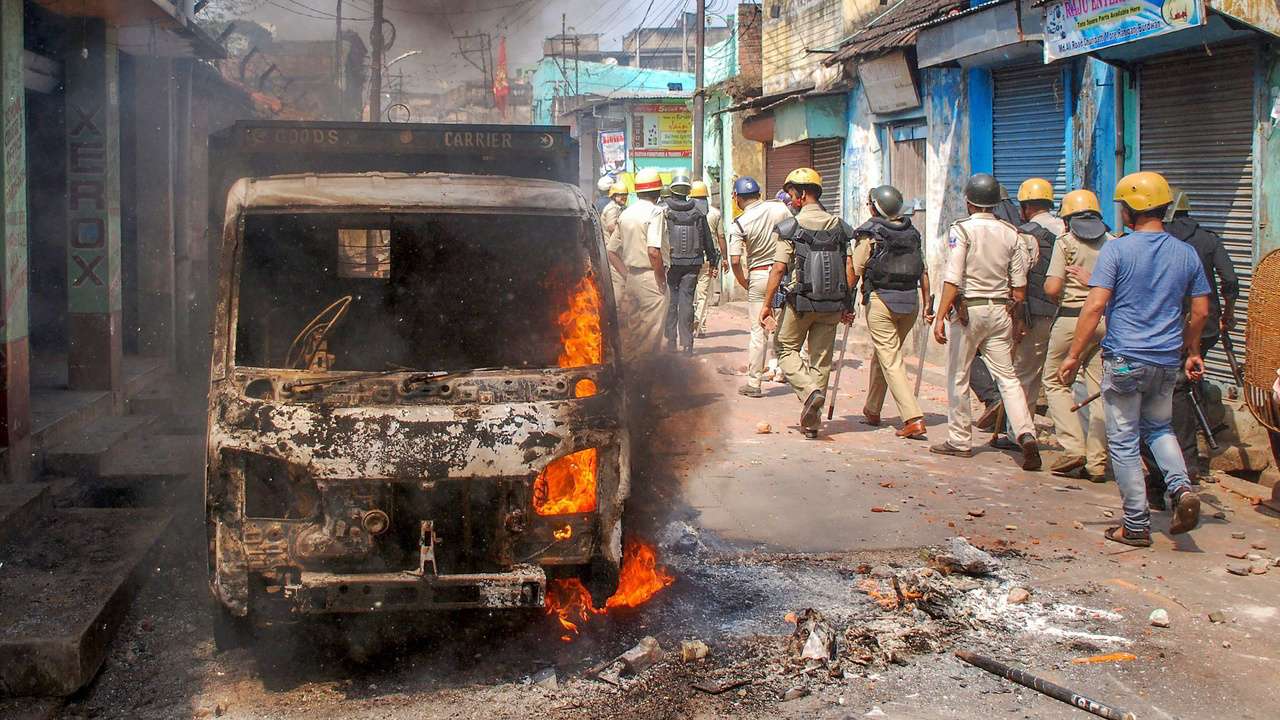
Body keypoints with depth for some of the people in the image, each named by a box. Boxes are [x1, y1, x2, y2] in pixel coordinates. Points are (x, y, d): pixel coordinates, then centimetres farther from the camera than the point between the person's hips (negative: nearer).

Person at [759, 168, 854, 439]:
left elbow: (779, 268, -11)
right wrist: (848, 306, 11)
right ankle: (811, 422, 10)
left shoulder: (791, 227, -7)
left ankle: (810, 390, -14)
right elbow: (850, 269, 4)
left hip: (801, 302, -4)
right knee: (821, 360, 9)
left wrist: (767, 304, -5)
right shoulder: (839, 226, 6)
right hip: (832, 305, 4)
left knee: (786, 350, 13)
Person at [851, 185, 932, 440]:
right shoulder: (912, 232, 9)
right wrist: (927, 304, 14)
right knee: (882, 355, 21)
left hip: (881, 300, -6)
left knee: (890, 361, -5)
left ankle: (913, 418, -15)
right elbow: (923, 271, 9)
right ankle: (872, 410, 32)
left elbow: (854, 272, -8)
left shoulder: (869, 234, -7)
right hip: (910, 302, 6)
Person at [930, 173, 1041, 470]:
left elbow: (953, 279, -16)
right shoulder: (1011, 233, 5)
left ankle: (960, 440, 14)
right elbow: (1019, 285, 6)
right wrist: (1014, 320, 16)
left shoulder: (962, 229, -8)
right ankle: (1026, 434, -9)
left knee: (958, 377, 8)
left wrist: (940, 316, -16)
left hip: (968, 309, -4)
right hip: (1001, 311, 4)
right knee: (1007, 376, 7)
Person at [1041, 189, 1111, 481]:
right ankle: (1097, 462, 6)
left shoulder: (1066, 242, -4)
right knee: (1099, 389, 6)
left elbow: (1052, 288, -10)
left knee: (1054, 381, 10)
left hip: (1073, 318, -4)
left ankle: (1073, 447, -3)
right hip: (1108, 320, 4)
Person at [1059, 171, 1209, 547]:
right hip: (1167, 360, 5)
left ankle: (1136, 525, 7)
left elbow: (1095, 305, -16)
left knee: (1124, 442, 4)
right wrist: (1192, 352, 24)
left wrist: (1073, 355, -12)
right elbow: (1200, 311, 10)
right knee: (1158, 427, 24)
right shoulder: (1186, 253, 5)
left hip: (1124, 359, -5)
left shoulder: (1116, 249, -10)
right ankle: (1181, 486, 0)